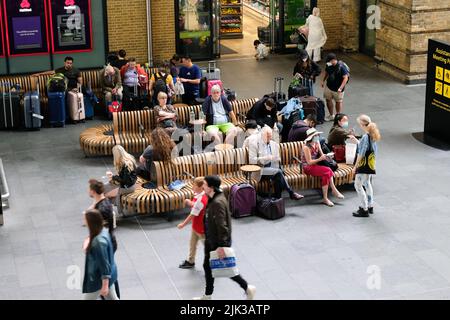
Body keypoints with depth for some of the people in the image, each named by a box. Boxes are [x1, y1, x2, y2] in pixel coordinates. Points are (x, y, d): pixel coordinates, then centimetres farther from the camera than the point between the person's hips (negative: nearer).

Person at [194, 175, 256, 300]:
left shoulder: (218, 202, -29)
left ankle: (248, 288, 20)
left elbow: (222, 225, -28)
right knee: (207, 266, 18)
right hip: (211, 240, 10)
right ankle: (207, 296, 32)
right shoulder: (213, 199, 3)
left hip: (219, 242, -10)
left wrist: (221, 246, -26)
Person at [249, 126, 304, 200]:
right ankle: (291, 193, -23)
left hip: (273, 169, 5)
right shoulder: (254, 143, -3)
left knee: (278, 176, -30)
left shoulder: (275, 144, 13)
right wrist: (266, 158, -22)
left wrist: (277, 159, -7)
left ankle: (277, 197, -30)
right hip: (260, 171, -5)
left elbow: (278, 159, 18)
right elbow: (252, 160, -12)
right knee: (278, 172, -28)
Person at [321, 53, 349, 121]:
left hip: (337, 89, -5)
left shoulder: (341, 67, -24)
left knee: (338, 102, 12)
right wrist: (323, 81, 8)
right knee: (328, 100, 12)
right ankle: (331, 115, 30)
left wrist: (340, 88, -31)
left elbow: (345, 78, -24)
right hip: (329, 87, 5)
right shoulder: (329, 65, -6)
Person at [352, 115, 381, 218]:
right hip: (371, 164, 10)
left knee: (358, 185, -2)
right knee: (367, 184, 22)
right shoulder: (372, 135, 4)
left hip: (364, 165, -10)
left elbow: (361, 154, -20)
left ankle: (364, 210, 0)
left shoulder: (365, 137, -22)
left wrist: (355, 166, -14)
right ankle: (370, 206, 33)